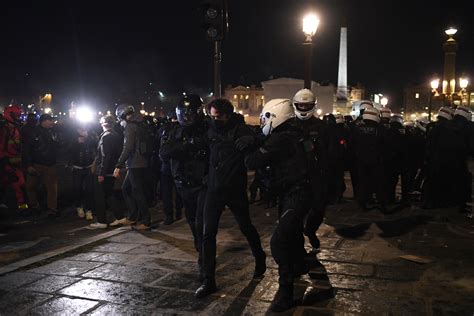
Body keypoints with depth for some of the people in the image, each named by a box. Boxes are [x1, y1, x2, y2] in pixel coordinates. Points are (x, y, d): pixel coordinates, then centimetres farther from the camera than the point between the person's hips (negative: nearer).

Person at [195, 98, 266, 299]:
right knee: (208, 233, -1)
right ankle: (209, 281, 7)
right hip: (214, 189, 4)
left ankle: (260, 260, 40)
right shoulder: (211, 131, 5)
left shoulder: (240, 130, -10)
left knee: (246, 227, 13)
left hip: (235, 189, -4)